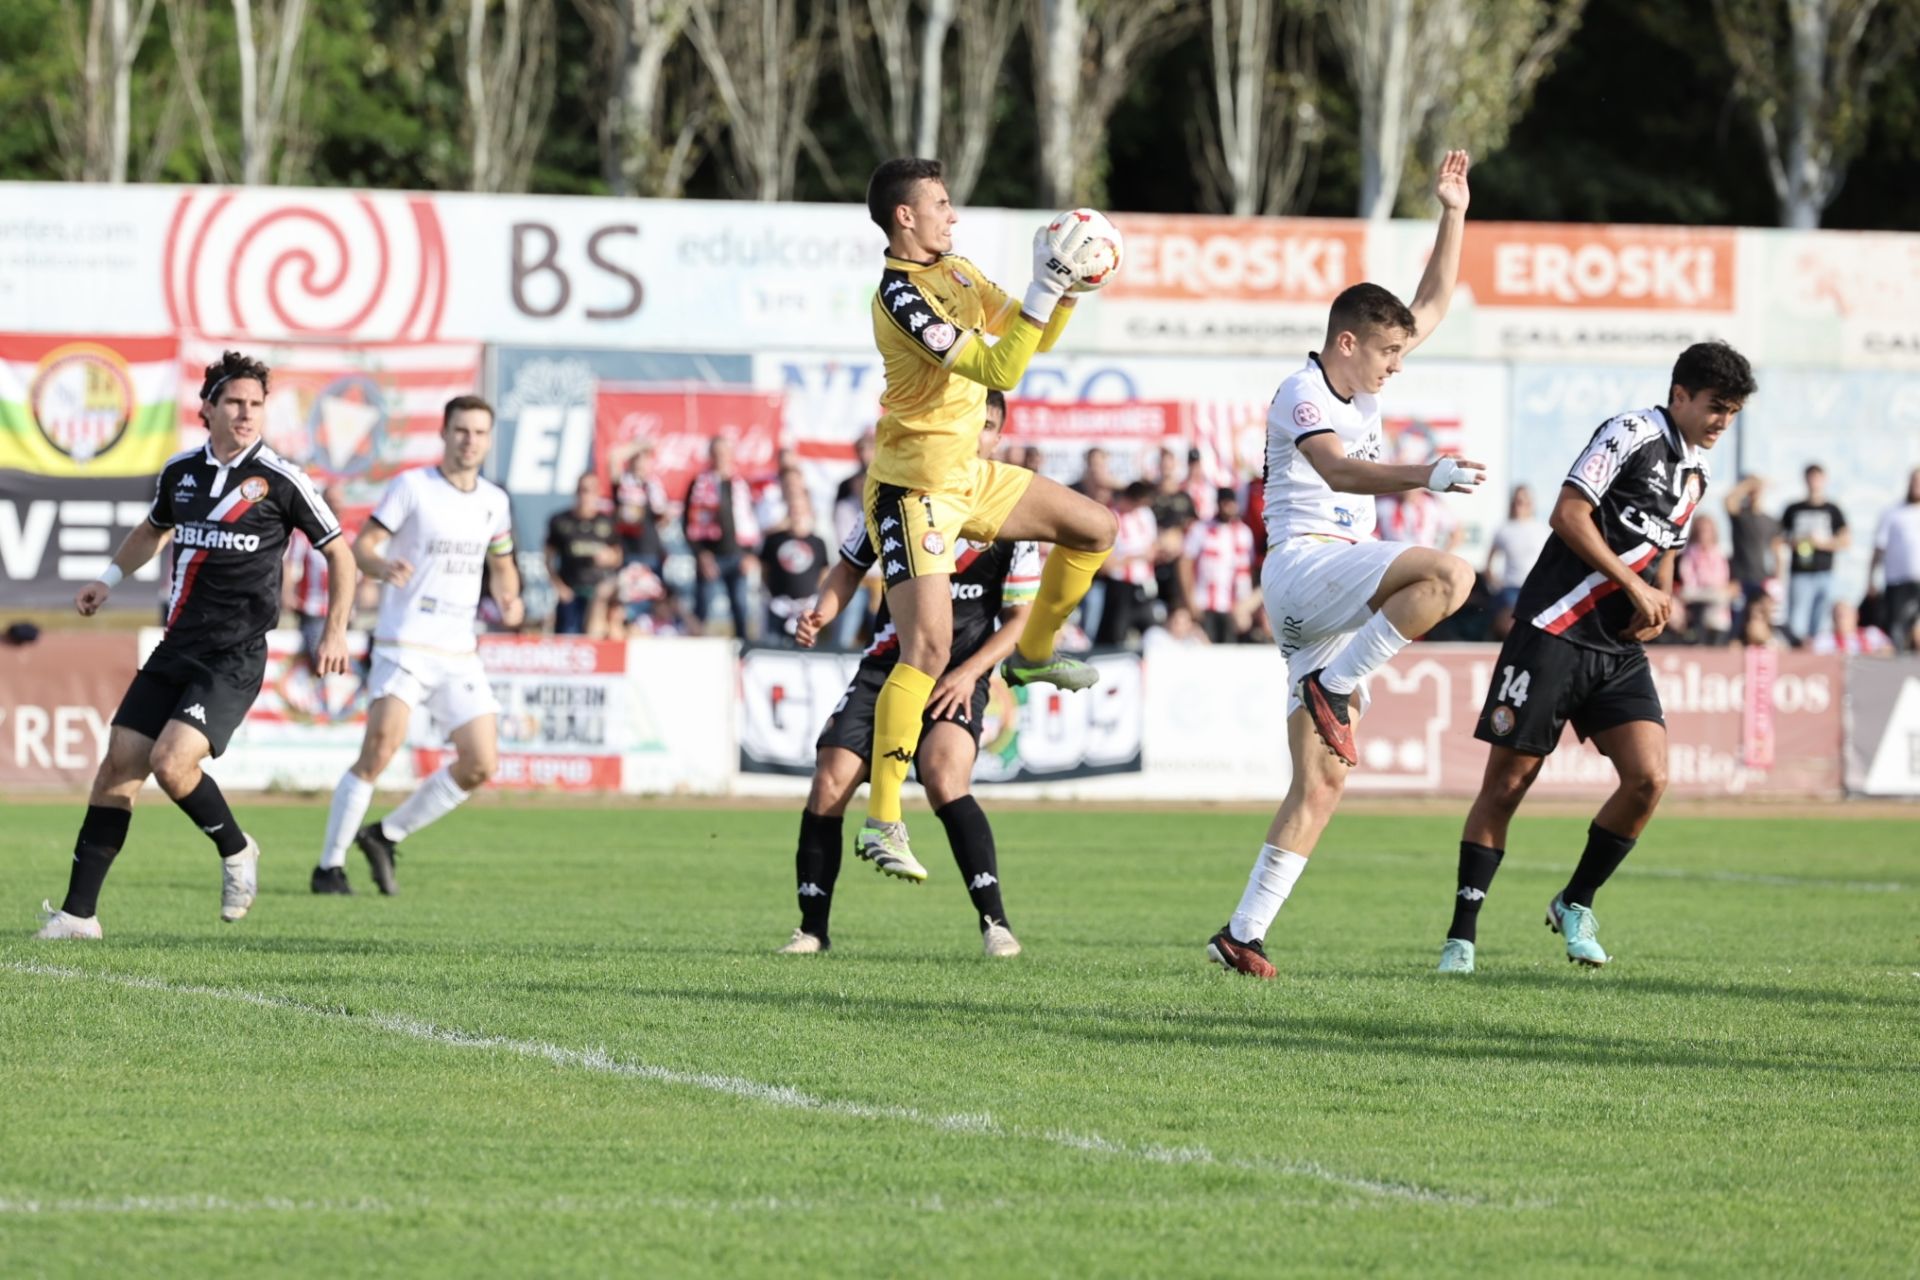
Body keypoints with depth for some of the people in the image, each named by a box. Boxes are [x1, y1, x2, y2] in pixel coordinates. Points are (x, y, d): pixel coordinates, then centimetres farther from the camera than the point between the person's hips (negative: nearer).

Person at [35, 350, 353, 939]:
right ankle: (78, 912, 2)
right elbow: (153, 529, 31)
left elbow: (339, 553, 3)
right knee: (120, 764, -2)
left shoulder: (280, 479, -6)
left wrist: (335, 631, -4)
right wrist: (110, 579, 19)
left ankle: (236, 851, 7)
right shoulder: (180, 471, 9)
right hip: (176, 648, 5)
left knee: (172, 761, -21)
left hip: (235, 658, -5)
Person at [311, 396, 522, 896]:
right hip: (405, 643, -6)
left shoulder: (494, 502, 12)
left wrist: (508, 599, 4)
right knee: (380, 750, -20)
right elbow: (359, 546, -7)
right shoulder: (411, 487, -4)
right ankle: (330, 865, -11)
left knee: (481, 765, 0)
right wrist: (383, 568, -29)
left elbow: (502, 564, 26)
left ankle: (385, 836, 16)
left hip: (460, 653, 6)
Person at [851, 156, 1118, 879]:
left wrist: (1067, 289, -5)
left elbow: (1030, 339, 12)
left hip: (967, 474, 9)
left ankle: (1032, 654, 33)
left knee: (1094, 528, 15)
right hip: (912, 488, -9)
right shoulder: (900, 293, -23)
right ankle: (882, 820, -14)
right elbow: (998, 370, -28)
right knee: (929, 650, -17)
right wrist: (1046, 288, -30)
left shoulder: (955, 271, 7)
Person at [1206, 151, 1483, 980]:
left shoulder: (1358, 385, 19)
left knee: (1321, 781, 1)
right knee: (1449, 575, -30)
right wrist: (1428, 475, -40)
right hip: (1303, 563, -9)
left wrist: (1452, 214, 18)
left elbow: (1433, 304, 26)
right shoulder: (1302, 396, -8)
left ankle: (1245, 933, -2)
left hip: (1340, 592, 9)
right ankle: (1333, 687, -20)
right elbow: (1339, 470, -27)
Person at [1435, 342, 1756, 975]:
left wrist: (1657, 604, 6)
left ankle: (1575, 906, 9)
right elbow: (1568, 515, -16)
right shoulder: (1633, 434, -9)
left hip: (1620, 650, 7)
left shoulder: (1695, 473, 16)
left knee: (1648, 778, -10)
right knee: (1505, 784, -4)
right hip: (1557, 631, -7)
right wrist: (1635, 587, -15)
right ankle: (1461, 936, 4)